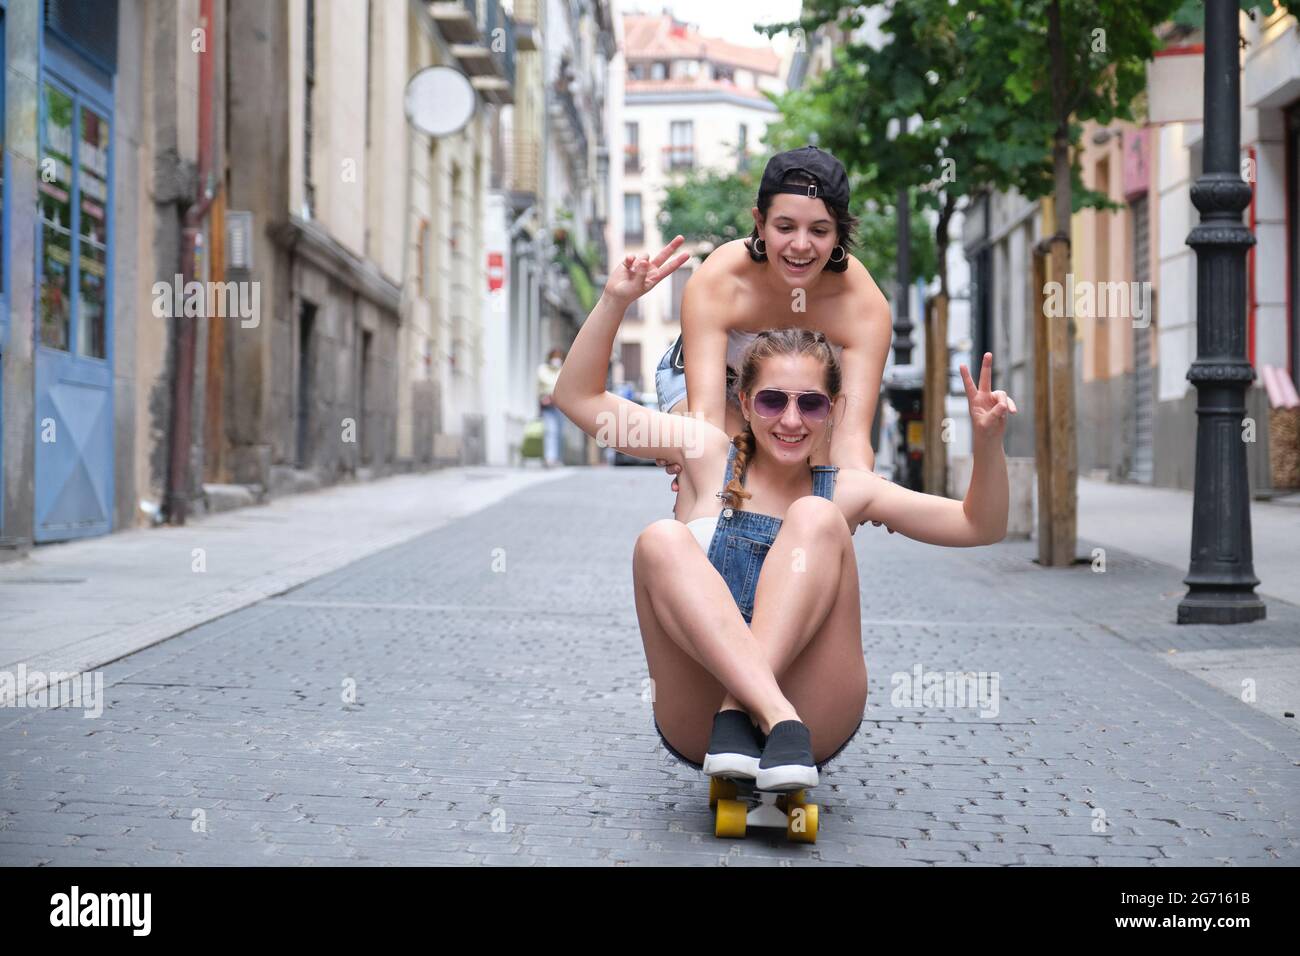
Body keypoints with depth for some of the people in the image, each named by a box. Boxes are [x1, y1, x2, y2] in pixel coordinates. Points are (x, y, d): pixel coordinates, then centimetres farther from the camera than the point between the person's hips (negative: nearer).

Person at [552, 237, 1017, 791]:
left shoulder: (844, 491, 11)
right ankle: (775, 716, -39)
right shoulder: (708, 455, 10)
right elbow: (577, 396, 9)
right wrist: (616, 301, -3)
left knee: (815, 517, -17)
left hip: (817, 728, 0)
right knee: (662, 539, -22)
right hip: (698, 730, 0)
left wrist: (988, 443, -7)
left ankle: (740, 716, -32)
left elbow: (980, 527, 10)